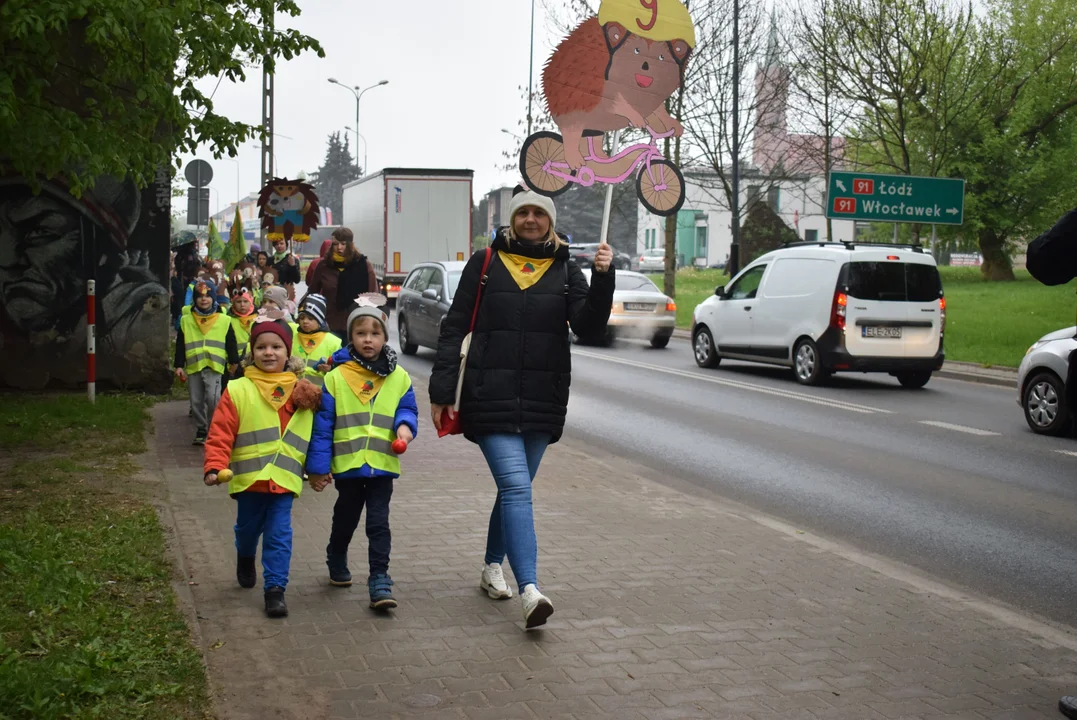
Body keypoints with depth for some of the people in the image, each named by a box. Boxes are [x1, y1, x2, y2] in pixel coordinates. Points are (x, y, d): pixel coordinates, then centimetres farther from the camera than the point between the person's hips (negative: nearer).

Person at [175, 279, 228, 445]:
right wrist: (179, 365, 2)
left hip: (214, 366, -3)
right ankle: (201, 430, 20)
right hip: (193, 366, 3)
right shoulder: (186, 320, 8)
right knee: (196, 402, 7)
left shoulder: (224, 320, 5)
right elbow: (180, 345, 9)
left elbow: (231, 344, 8)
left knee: (212, 399, -17)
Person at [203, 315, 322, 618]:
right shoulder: (238, 390, -5)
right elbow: (221, 434, -8)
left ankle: (275, 589, 7)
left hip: (284, 479, 0)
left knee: (279, 535, -2)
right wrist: (214, 467, -18)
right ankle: (245, 560, 50)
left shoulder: (302, 393, 2)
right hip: (249, 477, 0)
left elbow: (314, 434, 9)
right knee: (248, 528, 20)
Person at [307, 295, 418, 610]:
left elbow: (407, 409, 10)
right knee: (346, 518, 17)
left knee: (378, 522, -2)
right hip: (347, 462, 0)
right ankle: (336, 560, 42)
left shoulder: (398, 377, 1)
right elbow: (323, 423, -3)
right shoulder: (337, 376, -4)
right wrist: (318, 466, -4)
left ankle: (379, 579, 3)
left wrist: (405, 426, -15)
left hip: (382, 463, 0)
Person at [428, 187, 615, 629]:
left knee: (515, 488, 14)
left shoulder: (566, 271, 8)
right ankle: (529, 591, -21)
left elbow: (589, 327, -6)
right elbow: (454, 328, 3)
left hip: (542, 402, 3)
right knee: (516, 486, -15)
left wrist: (603, 278, -21)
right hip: (490, 398, -3)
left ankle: (493, 566, 35)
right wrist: (442, 392, -2)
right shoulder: (485, 264, 3)